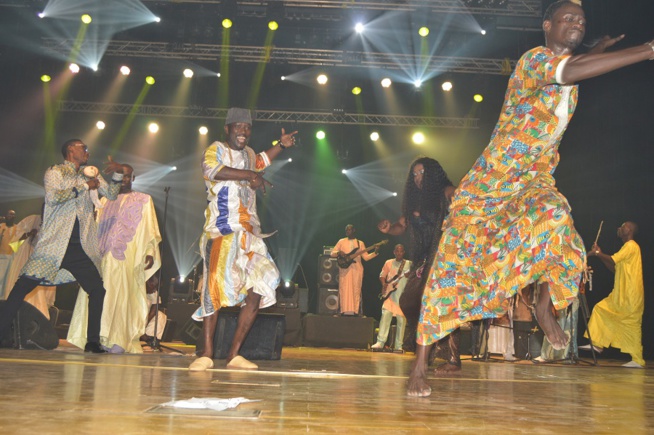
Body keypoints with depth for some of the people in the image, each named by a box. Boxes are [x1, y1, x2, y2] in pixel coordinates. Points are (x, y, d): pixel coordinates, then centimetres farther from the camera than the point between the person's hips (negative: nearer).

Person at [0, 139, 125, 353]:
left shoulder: (90, 174, 18)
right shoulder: (55, 172, 2)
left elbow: (111, 194, 14)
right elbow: (53, 197, -16)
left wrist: (117, 173, -1)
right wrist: (84, 186, -12)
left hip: (81, 247, 5)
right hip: (54, 244, -4)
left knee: (97, 290, -2)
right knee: (23, 285, -6)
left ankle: (93, 341, 5)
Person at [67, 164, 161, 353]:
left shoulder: (143, 201, 10)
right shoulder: (105, 200, 21)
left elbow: (150, 230, 3)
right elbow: (95, 226, 22)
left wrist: (150, 252, -9)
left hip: (127, 258, -4)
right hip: (102, 255, 4)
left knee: (121, 294, -10)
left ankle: (118, 339, -11)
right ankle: (97, 337, 1)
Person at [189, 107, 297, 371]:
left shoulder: (248, 153, 25)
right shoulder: (216, 149, 3)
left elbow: (258, 162, 50)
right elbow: (210, 169, -20)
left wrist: (281, 145, 40)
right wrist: (249, 175, -24)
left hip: (249, 233, 7)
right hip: (221, 233, -7)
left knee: (259, 287, -4)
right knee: (215, 287, -14)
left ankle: (234, 354, 2)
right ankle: (207, 354, -5)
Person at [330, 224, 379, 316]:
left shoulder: (360, 243, 14)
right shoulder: (341, 241, 11)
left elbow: (366, 257, 8)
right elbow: (332, 253, 7)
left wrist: (375, 252, -6)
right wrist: (339, 253, -13)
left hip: (357, 268, 1)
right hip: (345, 268, -1)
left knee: (356, 289, -2)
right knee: (344, 289, -6)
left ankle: (355, 311, -1)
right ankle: (344, 310, -6)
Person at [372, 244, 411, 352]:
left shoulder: (409, 264, 8)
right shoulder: (389, 263, 12)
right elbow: (382, 275, 16)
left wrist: (409, 274, -19)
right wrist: (384, 284, -3)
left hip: (404, 296, 0)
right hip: (390, 294, 0)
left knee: (402, 319, 0)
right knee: (385, 316, -11)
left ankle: (398, 345, 7)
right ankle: (380, 342, -10)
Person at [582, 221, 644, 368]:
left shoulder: (631, 245, -10)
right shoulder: (627, 247, 20)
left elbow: (612, 260, -18)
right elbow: (614, 268, 19)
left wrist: (597, 254, -4)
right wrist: (599, 254, 14)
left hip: (631, 296, -10)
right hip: (621, 295, 10)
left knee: (632, 326, -8)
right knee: (600, 309, 10)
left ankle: (638, 360, -4)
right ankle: (597, 344, 12)